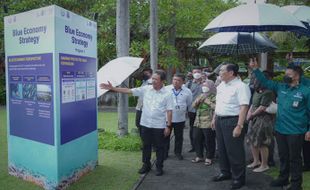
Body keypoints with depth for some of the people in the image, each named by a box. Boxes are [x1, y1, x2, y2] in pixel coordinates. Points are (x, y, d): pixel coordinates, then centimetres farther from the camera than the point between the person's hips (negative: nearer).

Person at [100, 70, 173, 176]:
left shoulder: (166, 94, -8)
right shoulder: (146, 89, -1)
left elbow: (169, 111, -7)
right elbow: (128, 91, -3)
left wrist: (168, 126, -10)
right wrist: (112, 88, -8)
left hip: (159, 126, -3)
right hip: (145, 124, 3)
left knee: (159, 147, 10)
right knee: (146, 146, 15)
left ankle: (159, 167, 26)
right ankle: (146, 165, 33)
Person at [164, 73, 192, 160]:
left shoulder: (187, 91, -1)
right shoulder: (166, 89, -5)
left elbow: (189, 104, 11)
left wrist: (185, 111, 12)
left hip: (180, 118, 1)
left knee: (179, 137, 13)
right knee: (166, 136, 8)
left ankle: (178, 152, 29)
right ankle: (164, 153, 22)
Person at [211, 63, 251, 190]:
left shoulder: (241, 86, -15)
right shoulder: (221, 86, 10)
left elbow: (244, 107, -21)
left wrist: (239, 126, -26)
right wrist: (214, 118, 17)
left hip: (232, 121, -8)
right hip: (219, 120, 8)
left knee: (234, 151, 3)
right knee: (222, 148, 18)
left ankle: (238, 178, 20)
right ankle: (225, 172, 37)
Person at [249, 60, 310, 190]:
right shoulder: (280, 87, 5)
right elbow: (265, 82, 8)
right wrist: (256, 69, -2)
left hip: (296, 131, -5)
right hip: (280, 129, 5)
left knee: (294, 158, 8)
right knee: (283, 156, 19)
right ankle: (283, 178, 35)